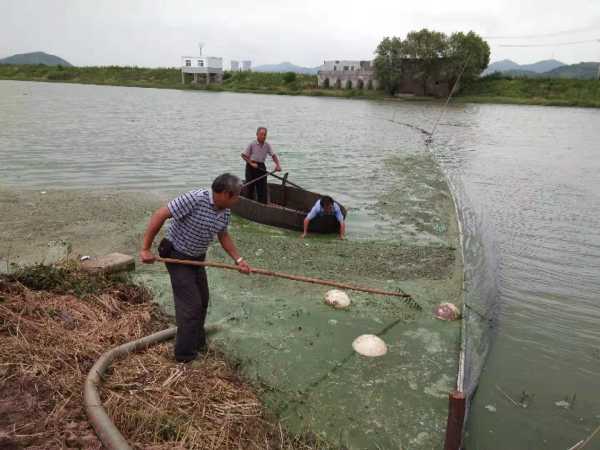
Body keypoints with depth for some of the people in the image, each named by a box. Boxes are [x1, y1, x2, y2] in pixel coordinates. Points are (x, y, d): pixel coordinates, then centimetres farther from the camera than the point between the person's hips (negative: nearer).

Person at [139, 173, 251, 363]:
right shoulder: (195, 199, -30)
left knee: (202, 301, 18)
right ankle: (185, 354, 10)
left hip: (197, 259, 8)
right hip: (177, 257, -8)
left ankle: (198, 343, 39)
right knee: (191, 305, -6)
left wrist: (238, 260, 0)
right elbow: (160, 215, -28)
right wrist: (145, 249, -25)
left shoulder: (225, 212, -5)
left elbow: (223, 236, 11)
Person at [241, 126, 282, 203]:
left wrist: (278, 165, -15)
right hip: (251, 167, -3)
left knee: (262, 188, 2)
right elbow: (243, 155, -6)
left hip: (261, 167, 4)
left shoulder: (267, 145, 2)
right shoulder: (252, 144, -8)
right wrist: (251, 163, -16)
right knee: (250, 187, 2)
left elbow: (273, 155, 1)